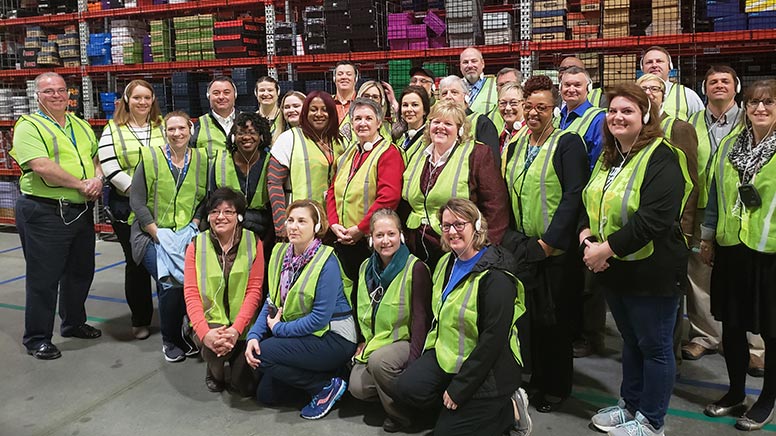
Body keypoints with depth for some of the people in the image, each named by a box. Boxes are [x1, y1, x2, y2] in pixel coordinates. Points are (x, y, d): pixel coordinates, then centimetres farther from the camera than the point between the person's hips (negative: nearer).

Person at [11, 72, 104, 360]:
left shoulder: (81, 126, 14)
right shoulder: (29, 126, -8)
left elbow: (95, 157, 17)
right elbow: (42, 167, -22)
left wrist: (98, 179, -5)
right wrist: (82, 184, -18)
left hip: (81, 211, 7)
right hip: (45, 214, -7)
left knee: (81, 271, 18)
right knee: (44, 277, 2)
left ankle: (73, 323, 37)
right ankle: (37, 339, 16)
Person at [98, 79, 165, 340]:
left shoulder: (163, 127, 9)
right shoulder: (113, 131, 2)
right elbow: (110, 169, -7)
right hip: (128, 207, -1)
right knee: (136, 263, 6)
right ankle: (140, 320, 20)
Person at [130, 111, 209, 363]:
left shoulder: (200, 159, 8)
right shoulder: (150, 158, 0)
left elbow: (204, 199, 10)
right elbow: (136, 201, -4)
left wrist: (193, 226, -5)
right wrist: (158, 233, -11)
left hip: (188, 235, 2)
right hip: (154, 235, -2)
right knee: (170, 284, -21)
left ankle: (187, 334, 2)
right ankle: (170, 341, 3)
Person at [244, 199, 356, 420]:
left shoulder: (327, 263, -19)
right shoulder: (281, 253, 2)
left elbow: (320, 317, -22)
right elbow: (271, 302, 5)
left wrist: (279, 328, -14)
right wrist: (254, 335, -10)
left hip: (333, 338, -7)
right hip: (301, 336, 8)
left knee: (262, 353, -21)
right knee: (266, 394, 3)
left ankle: (327, 386, -9)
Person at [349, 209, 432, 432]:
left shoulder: (416, 269, -14)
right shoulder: (366, 268, 5)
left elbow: (421, 318, -18)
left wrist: (413, 362, -26)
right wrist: (363, 341, 5)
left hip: (405, 341, -5)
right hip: (375, 340, 5)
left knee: (379, 360, -34)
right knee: (357, 387, -17)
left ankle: (400, 414, -9)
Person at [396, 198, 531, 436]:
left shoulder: (495, 275, -21)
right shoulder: (446, 263, 6)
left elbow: (494, 338, -23)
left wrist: (459, 388, -20)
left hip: (487, 368, -7)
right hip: (445, 353, 8)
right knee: (408, 387, -15)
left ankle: (509, 410, 11)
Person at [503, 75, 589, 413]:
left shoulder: (568, 143, -8)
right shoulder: (516, 146, 11)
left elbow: (573, 195, -16)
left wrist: (548, 241, -18)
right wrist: (513, 237, 7)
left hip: (556, 249, -5)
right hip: (523, 247, 6)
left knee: (554, 320, 3)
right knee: (532, 316, 12)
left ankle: (557, 388, 22)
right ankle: (537, 381, 29)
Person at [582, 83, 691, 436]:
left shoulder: (661, 158, -16)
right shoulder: (607, 157, 10)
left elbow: (654, 218, -26)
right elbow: (589, 203, 10)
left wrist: (606, 249, -24)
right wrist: (586, 239, -10)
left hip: (652, 271, -7)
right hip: (614, 271, 8)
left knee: (655, 347, 8)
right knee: (630, 341, 21)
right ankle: (630, 405, 37)